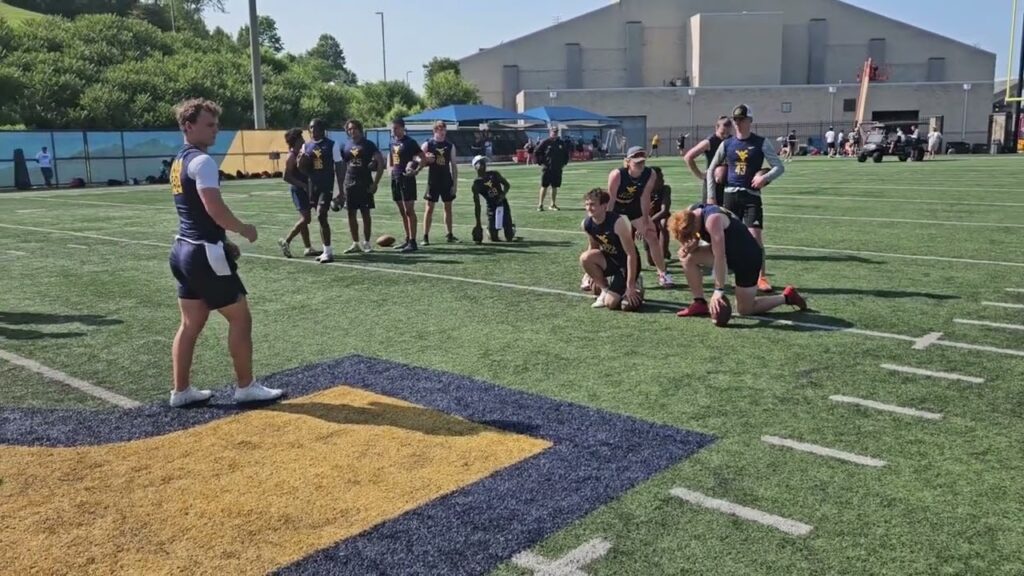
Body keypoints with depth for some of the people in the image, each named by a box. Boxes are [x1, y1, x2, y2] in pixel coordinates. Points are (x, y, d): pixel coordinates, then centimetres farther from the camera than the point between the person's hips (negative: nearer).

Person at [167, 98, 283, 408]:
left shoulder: (179, 161, 15)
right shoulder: (202, 161, -16)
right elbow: (215, 209, -26)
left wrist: (222, 242, 21)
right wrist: (244, 229, -9)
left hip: (185, 249, 10)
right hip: (204, 253, -10)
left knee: (191, 323, 14)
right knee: (240, 317, 2)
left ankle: (181, 391, 20)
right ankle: (246, 387, 10)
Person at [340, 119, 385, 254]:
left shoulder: (368, 145, -3)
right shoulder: (346, 146, 9)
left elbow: (381, 163, -6)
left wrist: (375, 183, -12)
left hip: (365, 184, -4)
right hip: (350, 183, 4)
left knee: (365, 213, 0)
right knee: (351, 214, 5)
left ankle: (366, 243, 9)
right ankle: (355, 243, 14)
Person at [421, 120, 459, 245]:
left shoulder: (450, 146, 5)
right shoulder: (427, 144, -2)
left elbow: (454, 166, 6)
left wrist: (455, 183, 1)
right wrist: (426, 160, -22)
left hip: (447, 181, 3)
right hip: (433, 181, -3)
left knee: (448, 207, 8)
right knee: (429, 208, -2)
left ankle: (449, 235, 17)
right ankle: (425, 236, 0)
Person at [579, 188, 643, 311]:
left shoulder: (618, 222, -29)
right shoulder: (587, 224, -11)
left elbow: (631, 254, -26)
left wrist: (630, 286, -27)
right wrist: (593, 275, 10)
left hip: (626, 264, -5)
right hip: (609, 260, 6)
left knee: (610, 303, -15)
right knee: (585, 258, -25)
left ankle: (634, 285, 15)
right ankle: (605, 289, -1)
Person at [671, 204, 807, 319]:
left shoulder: (712, 219, -33)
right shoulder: (689, 215, -8)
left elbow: (720, 257, -34)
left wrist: (719, 290, -33)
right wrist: (689, 246, -21)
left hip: (748, 257, -8)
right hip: (730, 252, 8)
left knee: (744, 310, -1)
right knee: (688, 257, -9)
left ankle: (787, 297, 19)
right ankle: (700, 303, 0)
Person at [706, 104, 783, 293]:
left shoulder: (761, 143, 0)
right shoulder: (727, 144, 7)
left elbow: (779, 167, -1)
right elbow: (711, 169, 15)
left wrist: (765, 177, -21)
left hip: (751, 196, -2)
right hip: (730, 195, 3)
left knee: (755, 237, -10)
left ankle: (761, 277, 1)